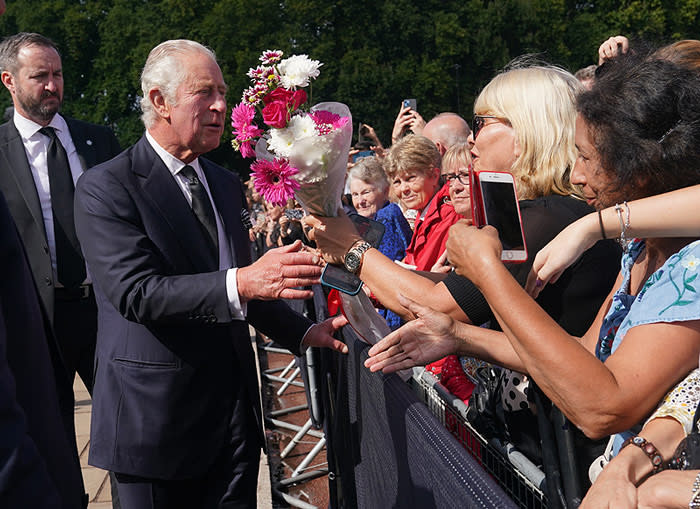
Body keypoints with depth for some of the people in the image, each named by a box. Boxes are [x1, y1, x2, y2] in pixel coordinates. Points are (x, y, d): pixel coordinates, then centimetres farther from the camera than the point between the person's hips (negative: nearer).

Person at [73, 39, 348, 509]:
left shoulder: (227, 185, 13)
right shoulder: (105, 188, -10)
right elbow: (135, 292, -22)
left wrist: (303, 332, 5)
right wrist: (239, 284, -33)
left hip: (235, 412, 6)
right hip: (155, 416, -6)